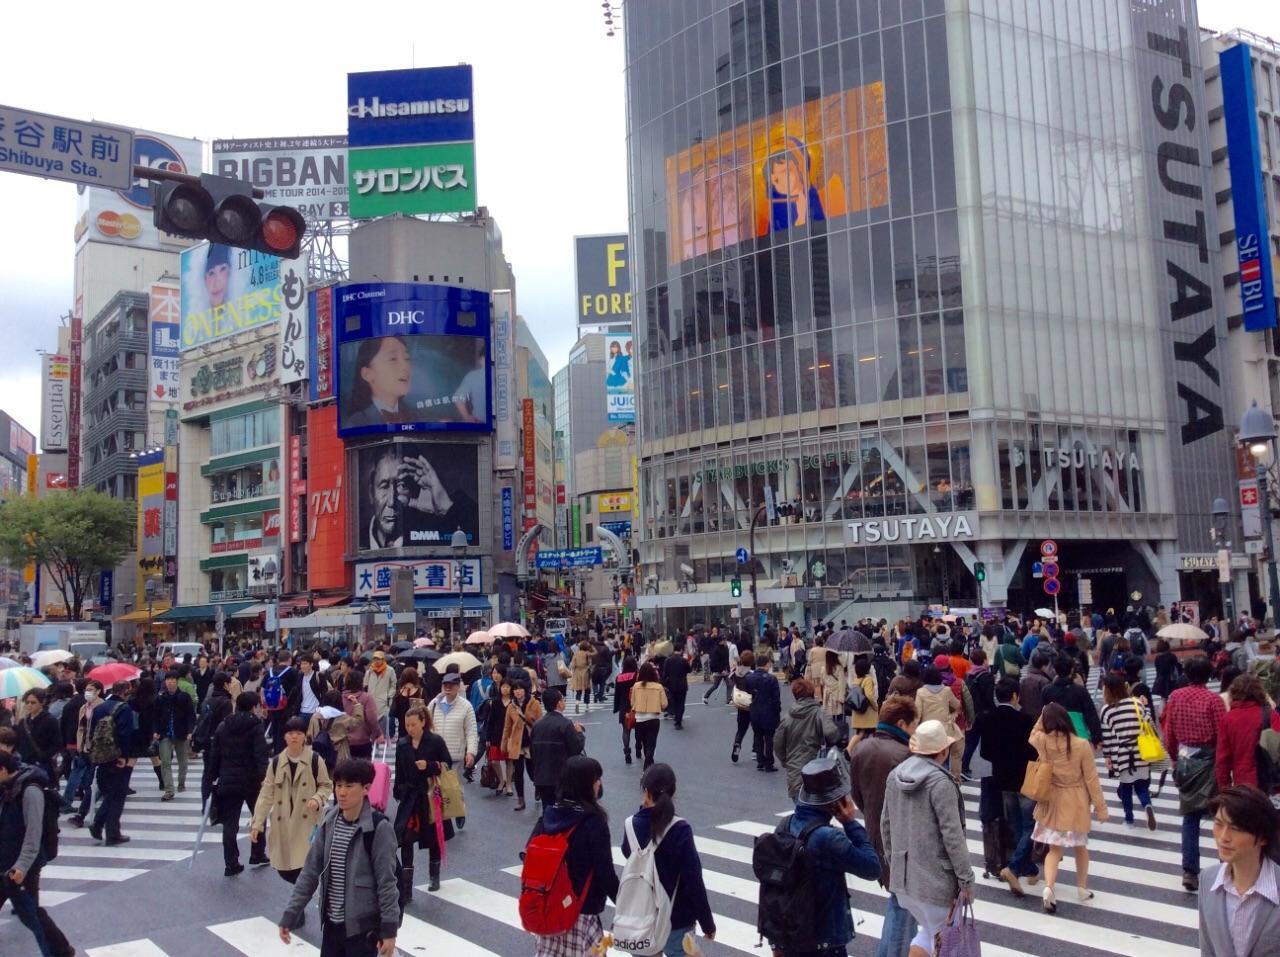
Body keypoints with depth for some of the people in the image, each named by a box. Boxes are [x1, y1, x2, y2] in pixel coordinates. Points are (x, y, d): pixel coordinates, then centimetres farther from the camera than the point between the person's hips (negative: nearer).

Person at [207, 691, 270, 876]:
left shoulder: (223, 726, 7)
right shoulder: (256, 726, -8)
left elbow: (214, 754, 10)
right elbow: (261, 754, -18)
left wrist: (213, 776, 17)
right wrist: (264, 777, -20)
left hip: (227, 781, 4)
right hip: (251, 781, -3)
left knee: (230, 823, 6)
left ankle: (231, 864, 4)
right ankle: (257, 855, 23)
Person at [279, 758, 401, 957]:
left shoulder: (379, 828, -15)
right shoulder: (329, 823, 1)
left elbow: (386, 882, -13)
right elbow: (310, 872, 6)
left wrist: (389, 929, -13)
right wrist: (289, 916, 4)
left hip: (363, 925, -5)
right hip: (332, 923, 6)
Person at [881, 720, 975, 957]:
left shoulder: (895, 775, 4)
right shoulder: (941, 782, -17)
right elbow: (952, 835, -17)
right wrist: (966, 878, -9)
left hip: (902, 873, 7)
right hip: (934, 876, -7)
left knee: (927, 930, 21)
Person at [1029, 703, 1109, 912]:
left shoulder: (1042, 742, -10)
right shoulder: (1081, 745, -16)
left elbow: (1033, 735, 17)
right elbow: (1091, 779, -10)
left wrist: (1043, 716, 7)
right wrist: (1101, 807, 0)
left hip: (1052, 801, 1)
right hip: (1076, 802, -1)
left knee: (1055, 848, 7)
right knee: (1080, 846, 20)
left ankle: (1049, 887, -14)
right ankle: (1082, 889, 32)